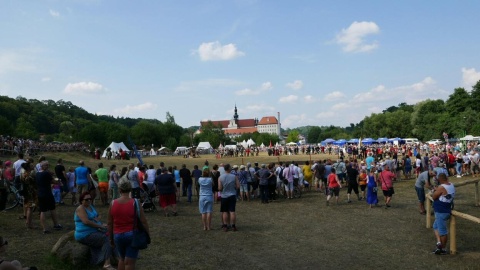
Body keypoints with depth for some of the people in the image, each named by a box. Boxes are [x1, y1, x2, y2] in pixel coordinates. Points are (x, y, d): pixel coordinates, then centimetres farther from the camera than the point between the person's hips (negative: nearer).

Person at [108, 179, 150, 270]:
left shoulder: (113, 203, -4)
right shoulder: (135, 203, -12)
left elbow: (110, 223, 3)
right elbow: (143, 222, -11)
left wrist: (111, 239, 15)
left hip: (118, 235, 3)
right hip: (132, 235, -3)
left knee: (121, 258, 24)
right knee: (130, 263, 5)